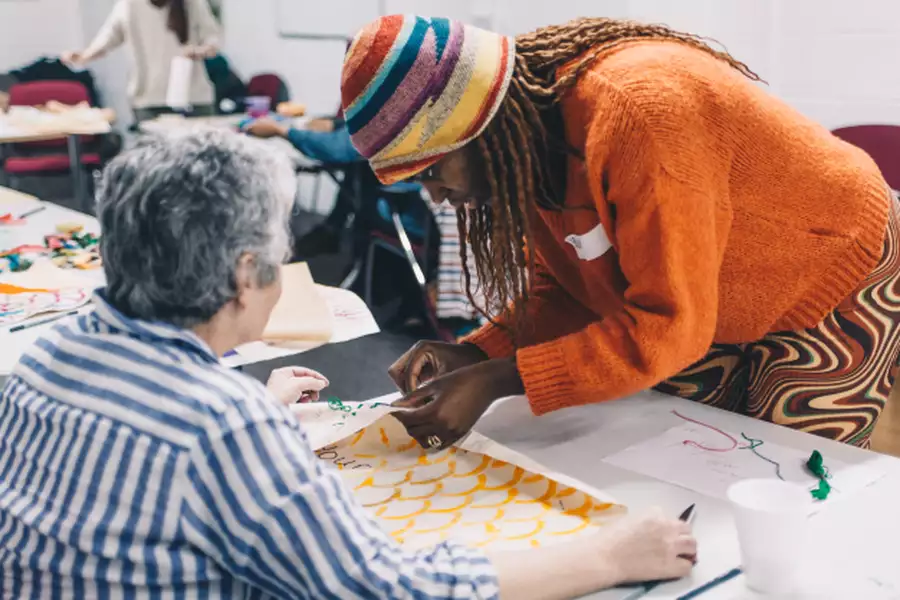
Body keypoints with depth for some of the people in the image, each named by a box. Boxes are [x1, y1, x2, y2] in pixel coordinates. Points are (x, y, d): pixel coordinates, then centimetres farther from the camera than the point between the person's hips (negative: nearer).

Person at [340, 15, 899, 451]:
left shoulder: (634, 113, -39)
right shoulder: (529, 129, -11)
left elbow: (669, 326, -37)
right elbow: (560, 287, -1)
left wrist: (496, 380, -38)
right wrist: (472, 355, -18)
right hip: (717, 311, 8)